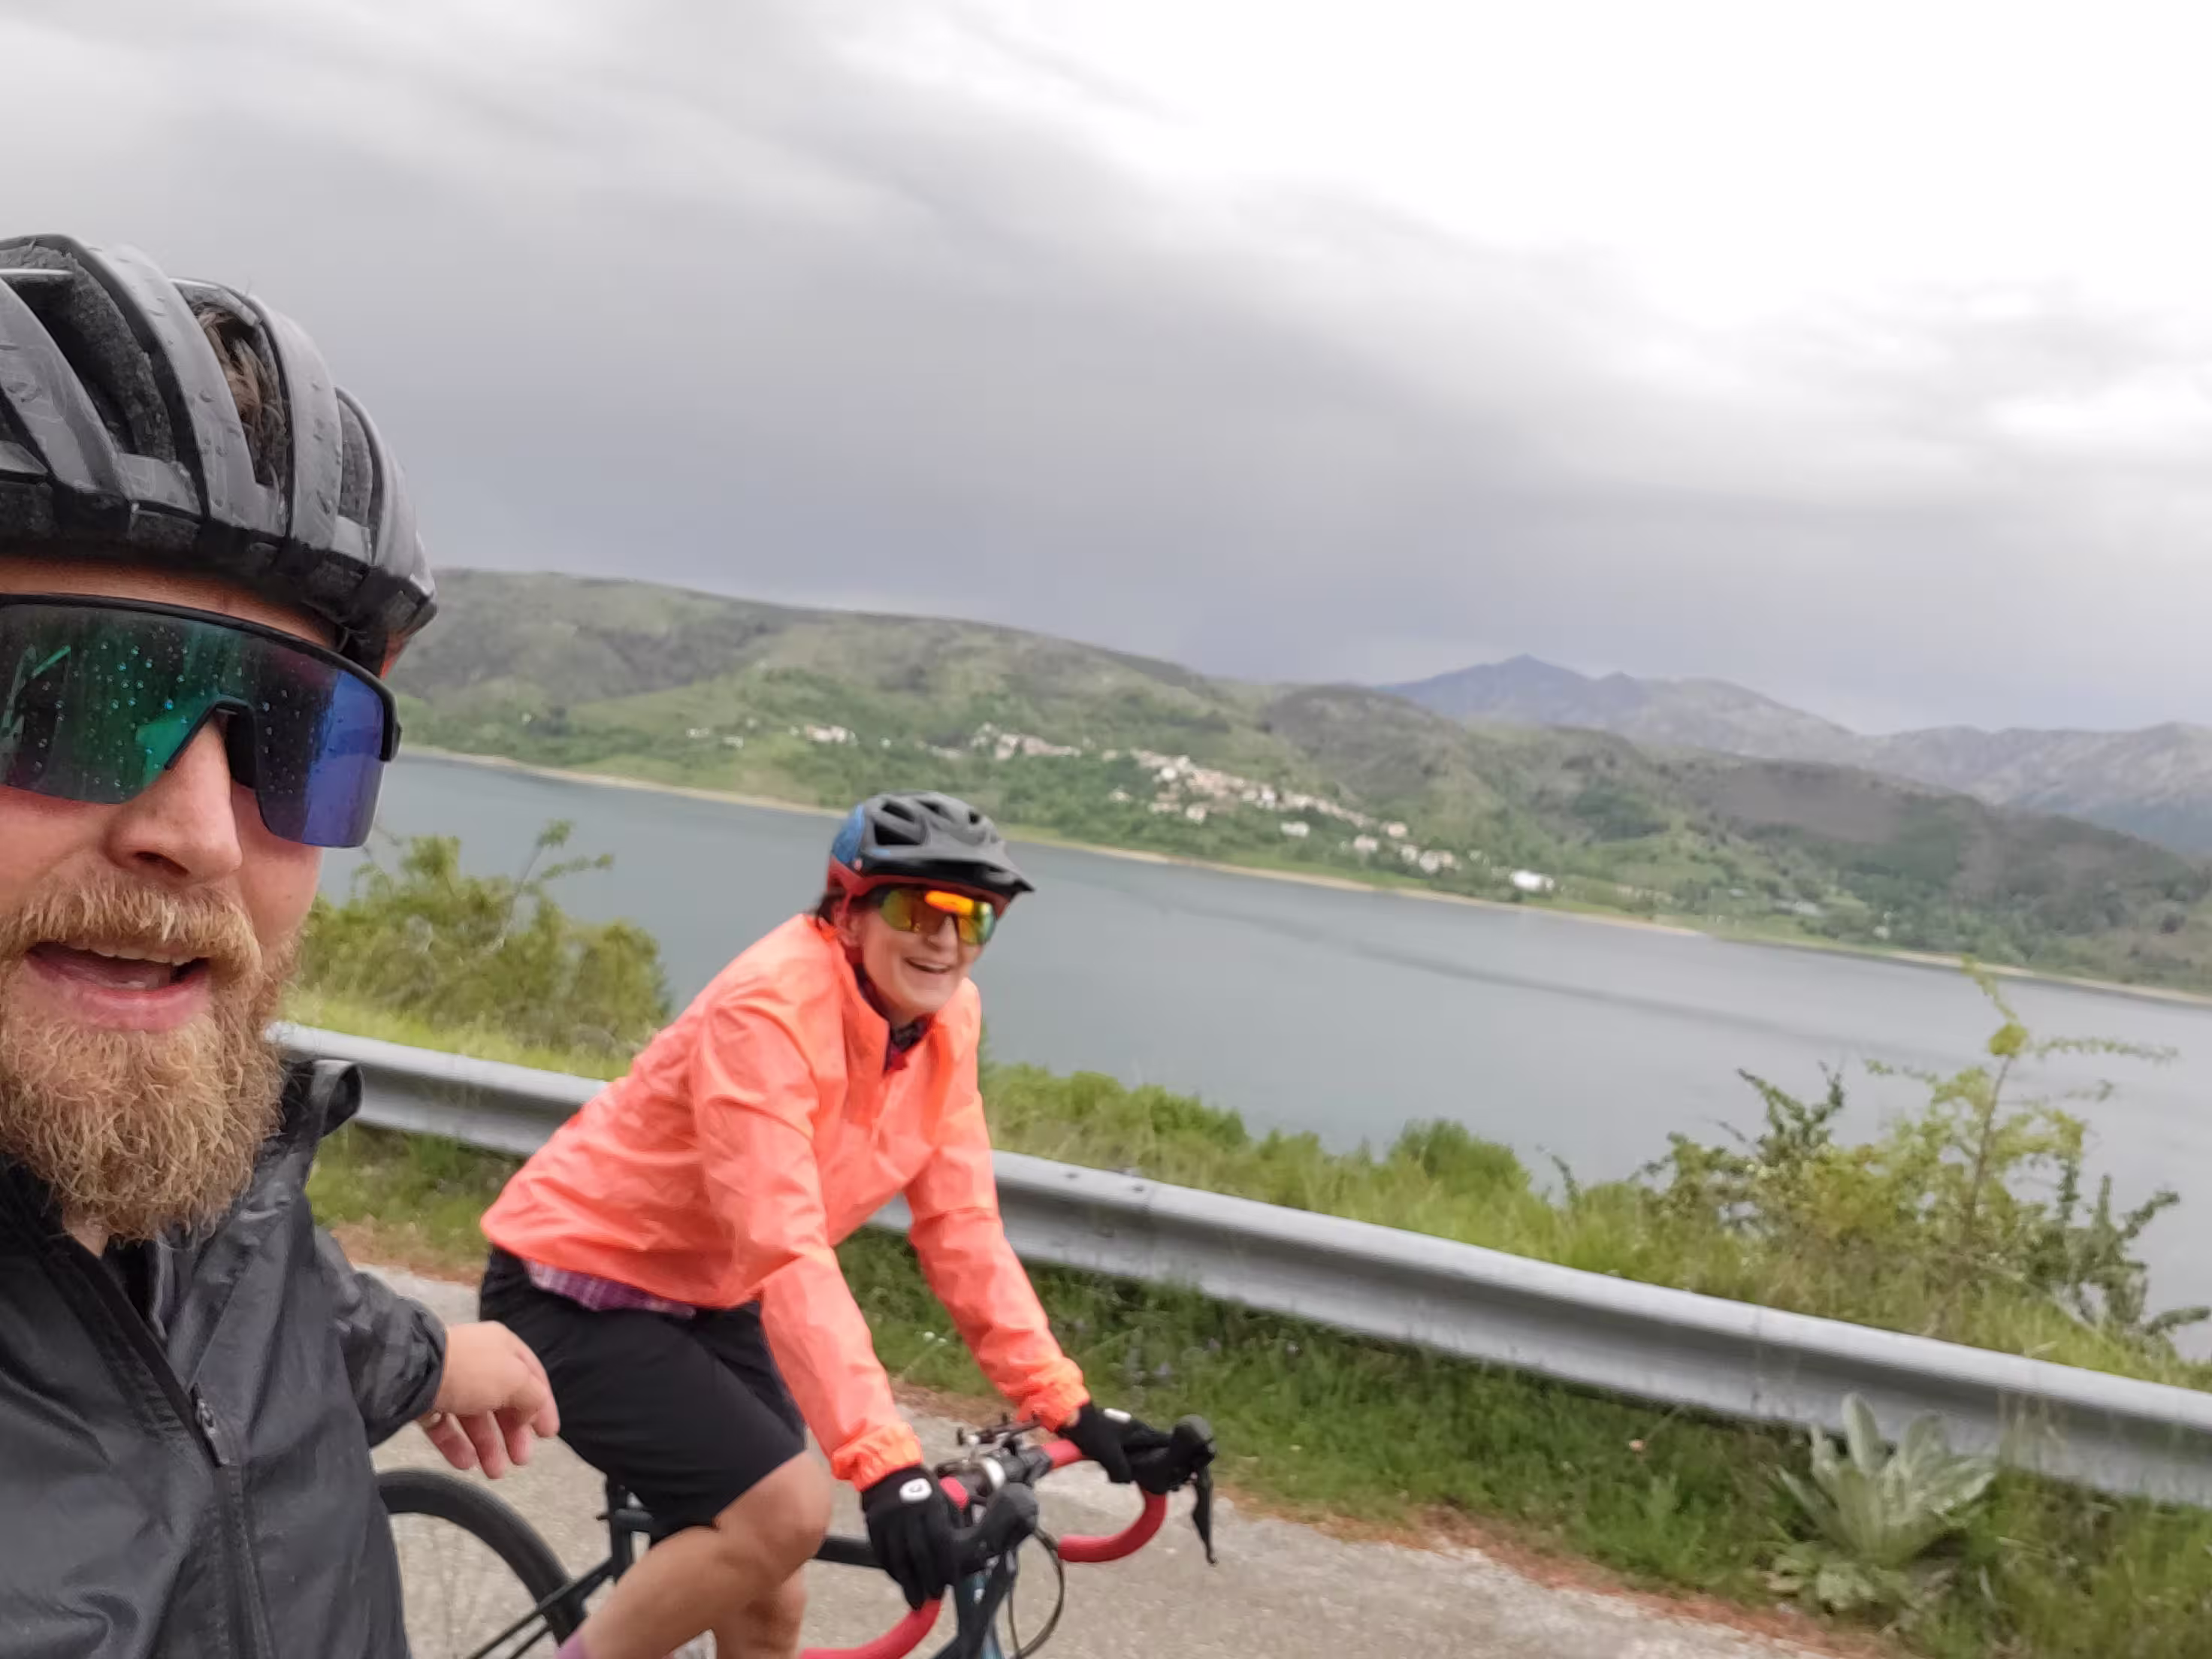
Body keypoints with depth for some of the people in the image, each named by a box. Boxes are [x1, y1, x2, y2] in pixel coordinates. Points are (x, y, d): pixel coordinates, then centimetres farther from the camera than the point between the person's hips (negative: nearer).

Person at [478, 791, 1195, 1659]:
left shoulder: (944, 1017, -7)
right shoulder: (770, 1009, -31)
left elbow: (961, 1227, -5)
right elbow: (786, 1250, -38)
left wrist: (1068, 1406, -10)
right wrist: (886, 1462, -45)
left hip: (704, 1298, 8)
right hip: (577, 1291, -7)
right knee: (784, 1513, -23)